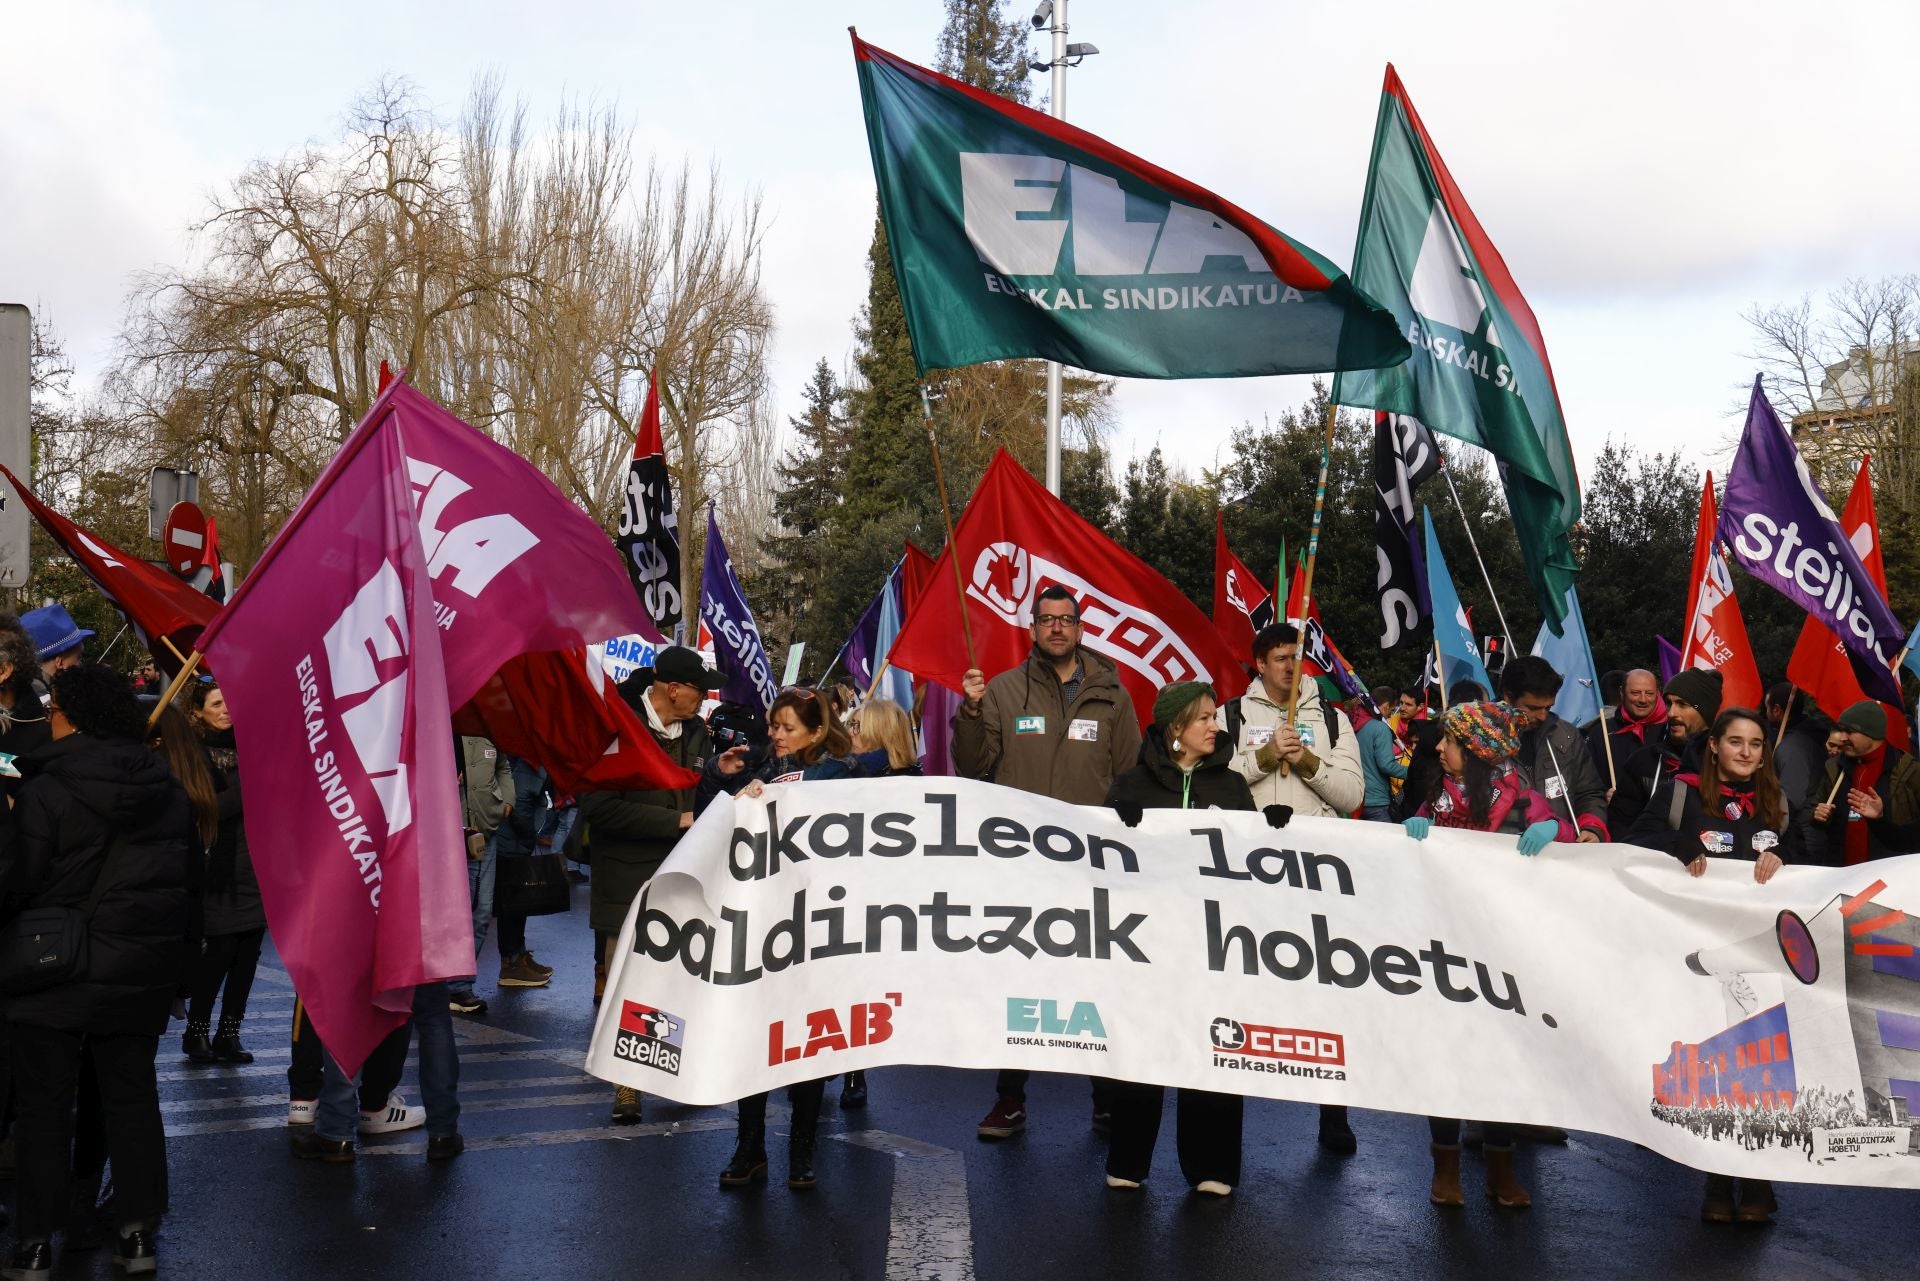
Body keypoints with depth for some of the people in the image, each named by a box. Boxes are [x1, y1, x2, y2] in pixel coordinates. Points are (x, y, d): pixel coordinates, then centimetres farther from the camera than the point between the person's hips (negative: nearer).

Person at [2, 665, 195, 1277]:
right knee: (132, 1098, 13)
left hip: (56, 972, -4)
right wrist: (173, 952, 18)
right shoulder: (169, 791, 2)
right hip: (142, 974, 4)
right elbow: (188, 877, 9)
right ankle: (137, 1232, 17)